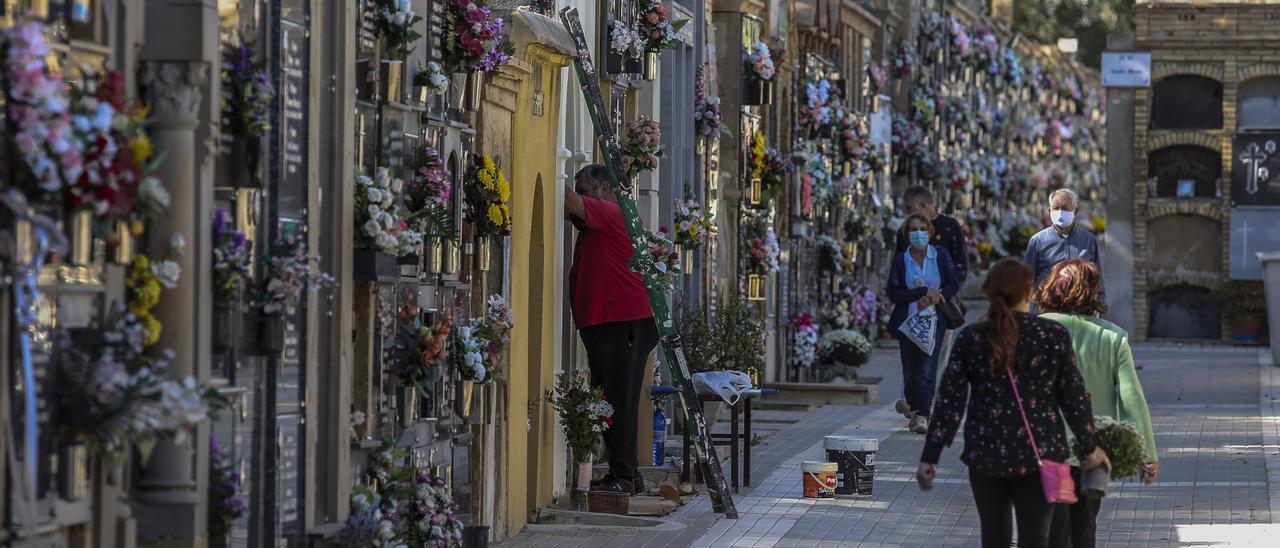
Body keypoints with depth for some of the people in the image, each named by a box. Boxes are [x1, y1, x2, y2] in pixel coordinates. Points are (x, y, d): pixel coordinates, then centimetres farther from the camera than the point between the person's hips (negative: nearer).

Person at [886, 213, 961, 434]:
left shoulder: (941, 255, 3)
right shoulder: (900, 260, 2)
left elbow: (954, 284, 5)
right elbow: (893, 293, -5)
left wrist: (933, 297, -11)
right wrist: (924, 292, -13)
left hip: (934, 320, -1)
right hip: (908, 322, 1)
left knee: (927, 372, -13)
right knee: (910, 373, 6)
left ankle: (923, 416, -13)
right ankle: (915, 411, 23)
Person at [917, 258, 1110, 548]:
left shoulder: (970, 338, -3)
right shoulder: (1054, 335, -6)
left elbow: (949, 401, -4)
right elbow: (1074, 396, 0)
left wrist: (930, 457, 0)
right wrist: (1089, 447, 13)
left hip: (986, 452, 2)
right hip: (1039, 453, -1)